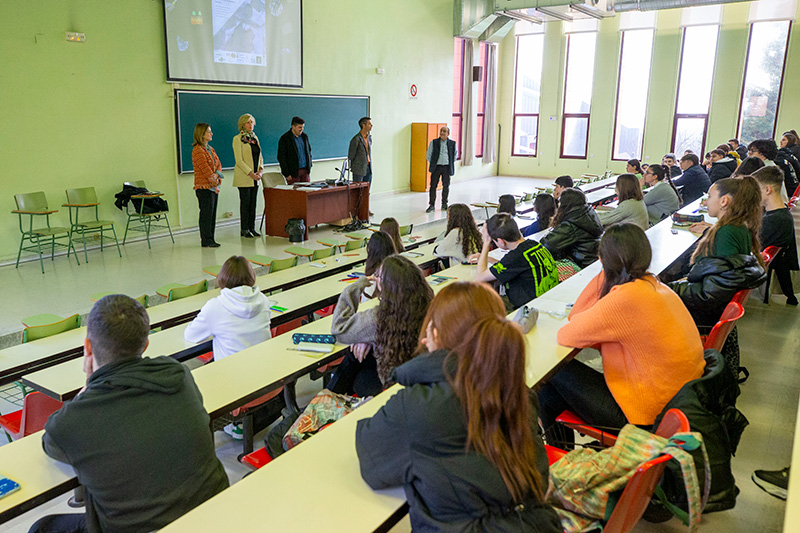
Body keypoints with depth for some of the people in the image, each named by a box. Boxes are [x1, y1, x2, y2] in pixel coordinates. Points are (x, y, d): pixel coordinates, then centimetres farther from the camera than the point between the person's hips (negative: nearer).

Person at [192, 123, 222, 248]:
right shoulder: (198, 150, -12)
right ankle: (206, 241, 1)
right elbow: (205, 169, -17)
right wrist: (214, 182, -12)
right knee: (206, 214, -5)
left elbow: (218, 164, 9)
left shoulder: (210, 149, 16)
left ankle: (210, 240, 16)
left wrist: (217, 174, -10)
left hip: (213, 187, 9)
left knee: (212, 214, 10)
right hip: (204, 187, -9)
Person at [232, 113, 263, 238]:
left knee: (253, 202, 7)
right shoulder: (237, 139, -6)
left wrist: (260, 170, -1)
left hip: (255, 177, 6)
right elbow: (239, 160, -12)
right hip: (243, 177, -6)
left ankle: (252, 228, 14)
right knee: (245, 203, -3)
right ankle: (244, 230, 4)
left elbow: (260, 157, 16)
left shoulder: (255, 137, 13)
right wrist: (251, 173, -17)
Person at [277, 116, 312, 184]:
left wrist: (309, 167, 11)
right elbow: (281, 157, -8)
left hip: (305, 171, 5)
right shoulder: (284, 138, -6)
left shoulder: (304, 137, 11)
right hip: (293, 172, -5)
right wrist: (287, 174, -12)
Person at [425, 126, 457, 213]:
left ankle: (444, 204, 21)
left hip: (447, 167, 1)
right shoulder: (434, 142, 1)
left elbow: (455, 154, 18)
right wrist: (432, 164, 4)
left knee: (446, 186, 7)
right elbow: (428, 155, 8)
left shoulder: (452, 143, 3)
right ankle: (431, 205, 3)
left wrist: (451, 163, 11)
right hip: (436, 167, -1)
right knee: (433, 186, -3)